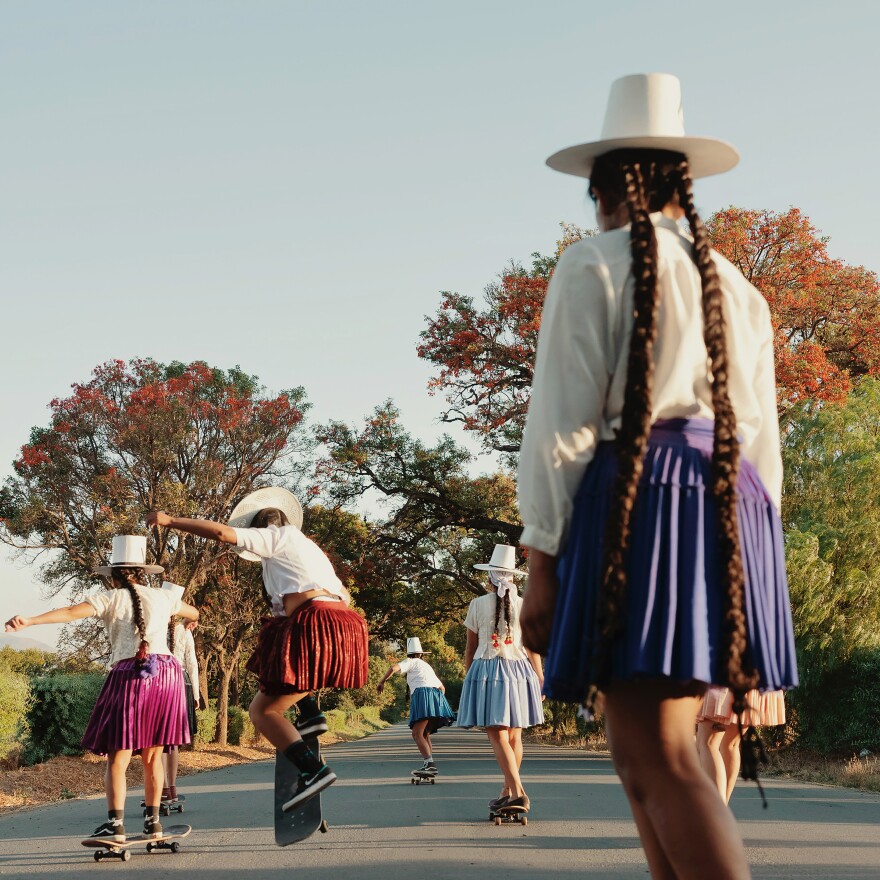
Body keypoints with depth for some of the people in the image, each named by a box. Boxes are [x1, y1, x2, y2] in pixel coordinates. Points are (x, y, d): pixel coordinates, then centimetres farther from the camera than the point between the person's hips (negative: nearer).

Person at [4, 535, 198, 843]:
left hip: (129, 674, -4)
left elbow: (71, 612, -12)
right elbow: (194, 614, 33)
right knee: (152, 755, 15)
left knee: (117, 756, -2)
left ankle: (115, 824, -15)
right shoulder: (163, 597, 14)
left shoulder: (111, 599, 4)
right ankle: (152, 820, 17)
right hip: (166, 671, 4)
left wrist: (29, 621, -20)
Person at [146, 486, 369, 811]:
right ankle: (310, 713, 15)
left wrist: (170, 520, 6)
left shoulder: (277, 535, 9)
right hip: (344, 629, 9)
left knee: (262, 711, -1)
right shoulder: (312, 549, 32)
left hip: (313, 628, -9)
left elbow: (221, 532, -1)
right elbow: (345, 596, 31)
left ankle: (313, 769, -20)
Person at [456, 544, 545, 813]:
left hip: (486, 670, -3)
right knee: (514, 735, 14)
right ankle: (507, 791, 20)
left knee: (498, 737, -7)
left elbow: (470, 647, 3)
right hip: (517, 670, 3)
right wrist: (539, 676, 10)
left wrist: (469, 674, 15)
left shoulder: (478, 604, -1)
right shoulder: (523, 605, 1)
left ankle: (517, 792, -21)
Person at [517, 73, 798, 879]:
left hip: (629, 501, -7)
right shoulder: (736, 287, 20)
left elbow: (561, 424, -7)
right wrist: (747, 561, 23)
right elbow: (760, 439, 19)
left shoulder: (592, 268, 1)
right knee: (645, 748, 13)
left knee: (661, 760, -12)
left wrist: (541, 563, -6)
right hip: (732, 510, 7)